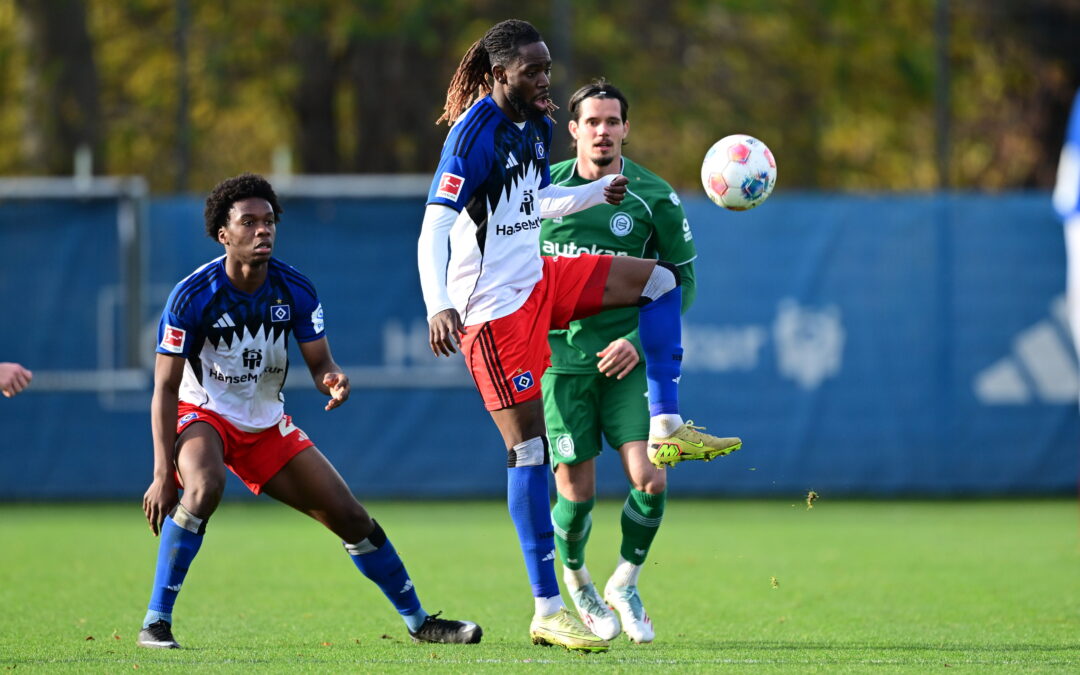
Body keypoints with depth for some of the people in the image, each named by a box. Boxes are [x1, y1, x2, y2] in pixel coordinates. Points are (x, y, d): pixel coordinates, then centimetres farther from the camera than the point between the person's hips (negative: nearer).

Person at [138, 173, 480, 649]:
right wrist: (163, 472, -26)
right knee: (204, 487, -37)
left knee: (350, 517, 2)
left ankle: (417, 620, 20)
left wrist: (333, 379, -30)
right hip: (201, 414, -4)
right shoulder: (192, 297, -22)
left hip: (267, 425, 5)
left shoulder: (295, 291, -10)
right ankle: (155, 622, -29)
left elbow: (319, 364, -3)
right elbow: (165, 387, -20)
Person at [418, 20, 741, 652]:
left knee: (661, 278, 9)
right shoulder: (476, 132, -20)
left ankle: (667, 427, 6)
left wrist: (598, 191, 32)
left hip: (539, 279, 9)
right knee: (529, 446, -9)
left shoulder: (536, 126, 6)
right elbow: (435, 224, -27)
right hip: (493, 308, -9)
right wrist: (439, 306, -39)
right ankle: (548, 609, -6)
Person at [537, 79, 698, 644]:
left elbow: (682, 280, 3)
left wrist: (640, 340, -8)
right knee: (576, 492, -3)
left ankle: (624, 585, 13)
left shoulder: (653, 197, -2)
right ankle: (574, 579, 29)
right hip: (561, 358, 0)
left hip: (626, 358, 0)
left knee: (649, 479, -13)